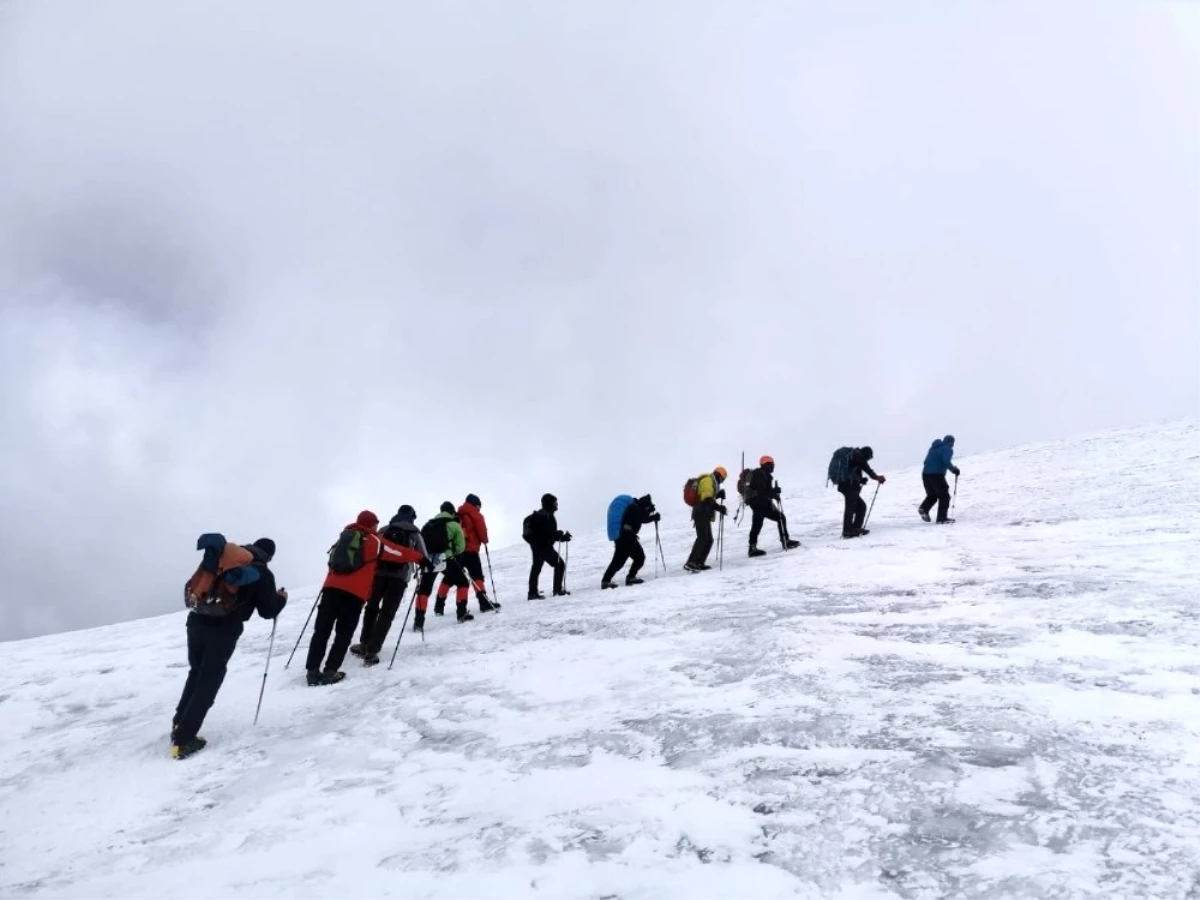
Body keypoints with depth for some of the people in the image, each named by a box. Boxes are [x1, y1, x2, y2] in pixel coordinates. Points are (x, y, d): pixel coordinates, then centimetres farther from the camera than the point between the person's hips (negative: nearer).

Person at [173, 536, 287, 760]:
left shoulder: (226, 556, 14)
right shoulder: (263, 574, 1)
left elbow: (194, 585, 20)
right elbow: (267, 611, 4)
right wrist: (281, 598, 21)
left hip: (196, 620, 5)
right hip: (223, 629, -5)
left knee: (197, 674, 23)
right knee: (208, 682, 2)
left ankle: (179, 724, 27)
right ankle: (183, 739, 2)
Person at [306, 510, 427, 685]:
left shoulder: (344, 536, 23)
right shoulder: (374, 541, 8)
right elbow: (400, 553, 13)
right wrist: (421, 557, 25)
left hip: (331, 587, 5)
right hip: (354, 593, -4)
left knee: (321, 631, 6)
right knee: (344, 633, 4)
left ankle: (313, 671, 2)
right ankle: (330, 672, -2)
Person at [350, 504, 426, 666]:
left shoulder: (384, 530, 14)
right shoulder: (415, 534, 12)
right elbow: (423, 559, 11)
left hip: (379, 573, 1)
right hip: (400, 577, -1)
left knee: (371, 608, 21)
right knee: (386, 614, 2)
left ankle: (365, 645, 23)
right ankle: (371, 652, -4)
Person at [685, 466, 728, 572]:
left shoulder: (710, 481, 23)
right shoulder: (708, 480, -9)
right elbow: (707, 498, -21)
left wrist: (719, 494, 10)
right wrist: (719, 507, -26)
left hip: (704, 514, 11)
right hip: (702, 514, -11)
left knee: (708, 540, 11)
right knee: (702, 538, -19)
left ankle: (699, 563, 11)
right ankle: (691, 563, -27)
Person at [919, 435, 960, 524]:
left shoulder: (933, 448, 21)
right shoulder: (948, 449, 0)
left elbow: (926, 461, 21)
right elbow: (946, 461, -17)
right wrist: (954, 469, -6)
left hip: (925, 474, 7)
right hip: (937, 475, -7)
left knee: (932, 495, 22)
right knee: (944, 496, 5)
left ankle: (923, 508, -1)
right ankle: (942, 518, 1)